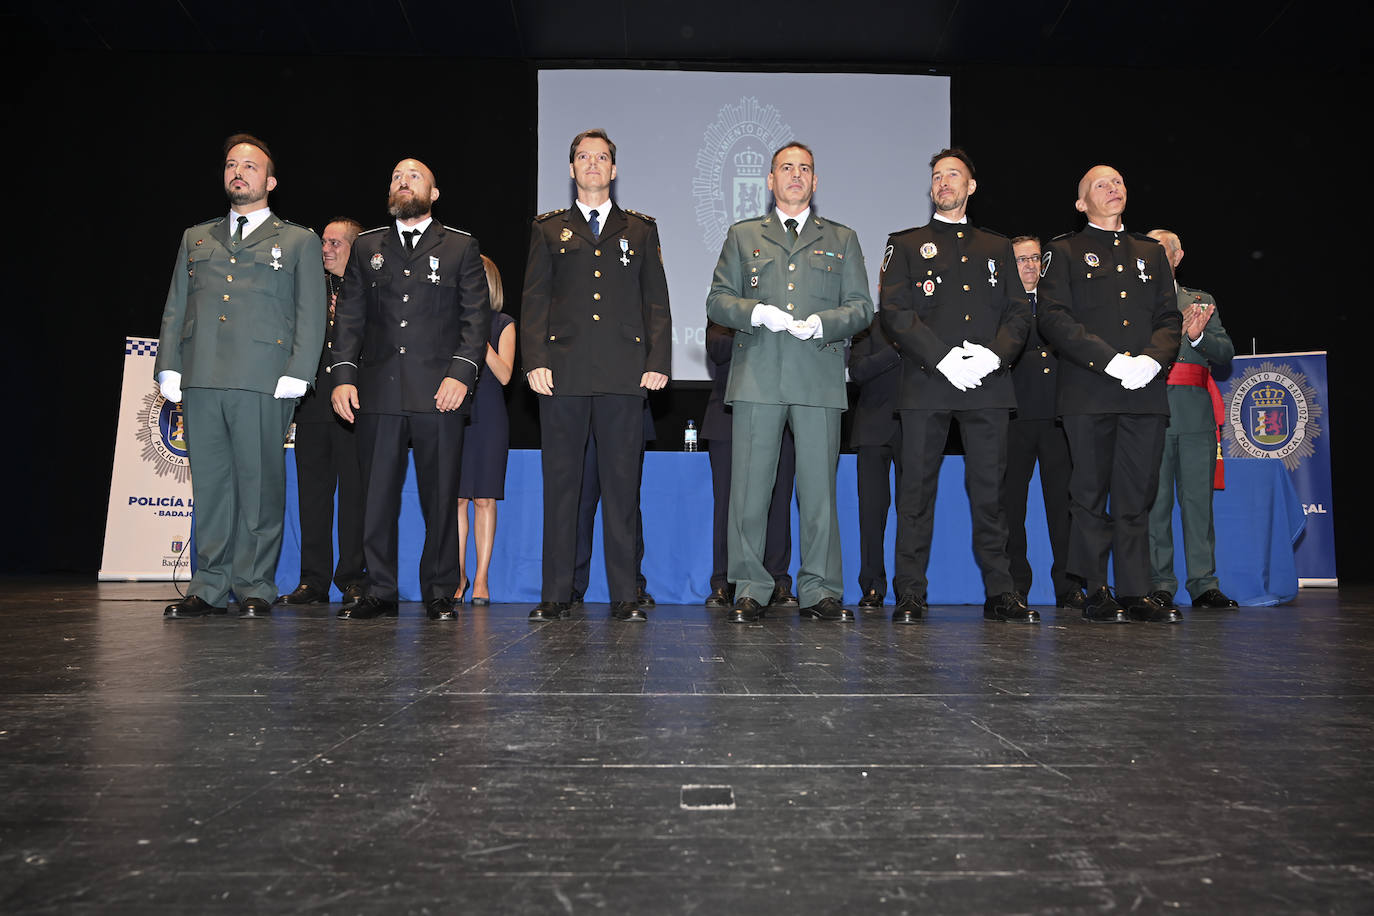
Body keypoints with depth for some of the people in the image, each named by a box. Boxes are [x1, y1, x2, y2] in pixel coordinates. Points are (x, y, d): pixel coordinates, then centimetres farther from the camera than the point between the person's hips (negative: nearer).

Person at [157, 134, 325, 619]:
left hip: (263, 381, -3)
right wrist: (169, 369, 7)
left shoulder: (299, 241, 13)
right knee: (209, 486, 5)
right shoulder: (195, 238, 24)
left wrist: (296, 375, -8)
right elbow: (175, 309, 20)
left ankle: (255, 587, 6)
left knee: (260, 486, -3)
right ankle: (209, 587, 12)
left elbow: (311, 315, 4)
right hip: (201, 380, 4)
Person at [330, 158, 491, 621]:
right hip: (378, 393, 2)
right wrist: (343, 375, 1)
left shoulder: (461, 247, 11)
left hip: (439, 393, -2)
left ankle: (439, 593, 11)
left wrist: (461, 373, -9)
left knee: (440, 499, 0)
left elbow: (477, 317, 4)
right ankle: (380, 592, 12)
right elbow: (349, 318, 13)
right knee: (377, 497, 3)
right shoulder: (366, 248, 18)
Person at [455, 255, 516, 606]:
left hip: (488, 417, -1)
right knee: (456, 498, -1)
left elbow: (504, 375, -6)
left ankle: (481, 578, 4)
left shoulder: (502, 324, 5)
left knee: (484, 499, -1)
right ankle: (459, 576, 8)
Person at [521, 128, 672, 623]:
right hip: (563, 374, 0)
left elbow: (656, 300, 12)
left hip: (624, 375, 0)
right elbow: (534, 299, 9)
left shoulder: (640, 229, 17)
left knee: (622, 484, 1)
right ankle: (555, 595, 8)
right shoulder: (548, 229, 16)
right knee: (560, 483, 1)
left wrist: (658, 361, 0)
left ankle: (624, 595, 6)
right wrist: (534, 360, -4)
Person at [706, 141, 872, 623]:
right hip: (757, 377, 0)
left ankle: (819, 591, 8)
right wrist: (757, 313, -8)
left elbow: (861, 307, 12)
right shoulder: (742, 235, 18)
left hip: (819, 379, 0)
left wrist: (822, 322, -8)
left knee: (819, 488, -1)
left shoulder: (842, 239, 18)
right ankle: (750, 590, 8)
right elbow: (717, 300, 11)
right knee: (749, 488, -1)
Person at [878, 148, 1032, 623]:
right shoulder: (906, 244, 13)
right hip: (926, 385, -2)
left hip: (988, 385, 2)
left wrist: (994, 354, -8)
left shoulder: (998, 247, 21)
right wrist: (943, 358, -12)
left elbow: (1020, 311, 13)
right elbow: (894, 311, -1)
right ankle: (910, 595, 3)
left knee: (989, 489, 2)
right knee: (917, 488, -3)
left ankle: (1000, 592, 9)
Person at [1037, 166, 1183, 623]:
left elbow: (1169, 318, 14)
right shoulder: (1065, 252, 7)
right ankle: (1097, 592, 8)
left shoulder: (1151, 253, 21)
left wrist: (1151, 359, -8)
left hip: (1145, 393, 4)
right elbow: (1053, 318, -5)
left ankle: (1136, 592, 8)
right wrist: (1112, 361, -14)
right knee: (1091, 495, 0)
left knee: (1137, 497, 4)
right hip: (1089, 393, -3)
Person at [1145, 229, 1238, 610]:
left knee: (1198, 498, 2)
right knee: (1155, 499, -2)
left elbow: (1226, 354, 11)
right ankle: (1160, 585, 3)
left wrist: (1199, 336, -8)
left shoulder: (1202, 301, 21)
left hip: (1196, 411, 3)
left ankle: (1204, 583, 7)